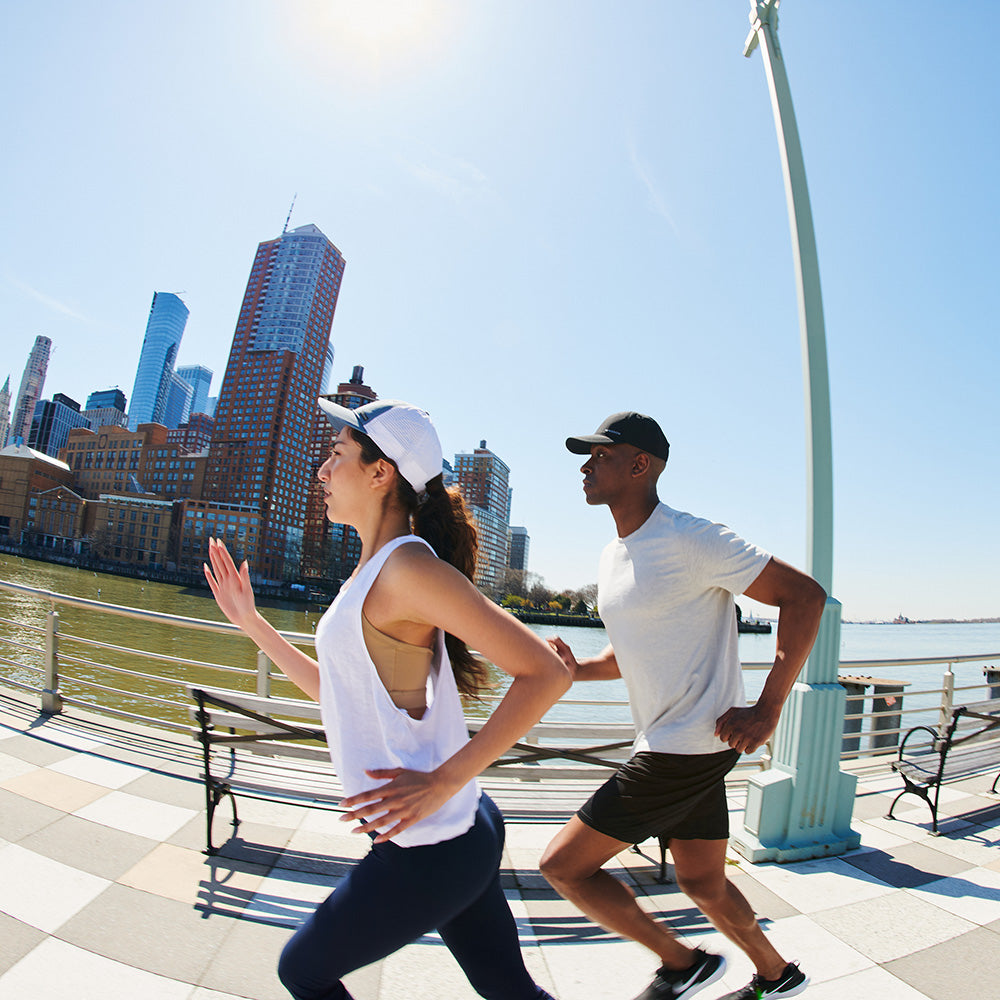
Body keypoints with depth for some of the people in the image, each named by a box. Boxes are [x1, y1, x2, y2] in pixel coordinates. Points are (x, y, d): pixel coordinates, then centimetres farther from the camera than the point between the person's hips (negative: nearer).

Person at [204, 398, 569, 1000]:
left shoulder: (407, 565, -21)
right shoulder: (374, 573, 8)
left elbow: (546, 674, -24)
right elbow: (337, 692, 17)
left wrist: (441, 783, -24)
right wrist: (252, 623, 15)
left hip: (427, 848, -8)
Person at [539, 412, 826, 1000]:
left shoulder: (690, 539, -17)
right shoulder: (614, 555, 10)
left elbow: (805, 595, -15)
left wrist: (768, 709, -19)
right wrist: (578, 670, -1)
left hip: (690, 746, -9)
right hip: (666, 743, 9)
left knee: (563, 866, -1)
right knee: (703, 882, 25)